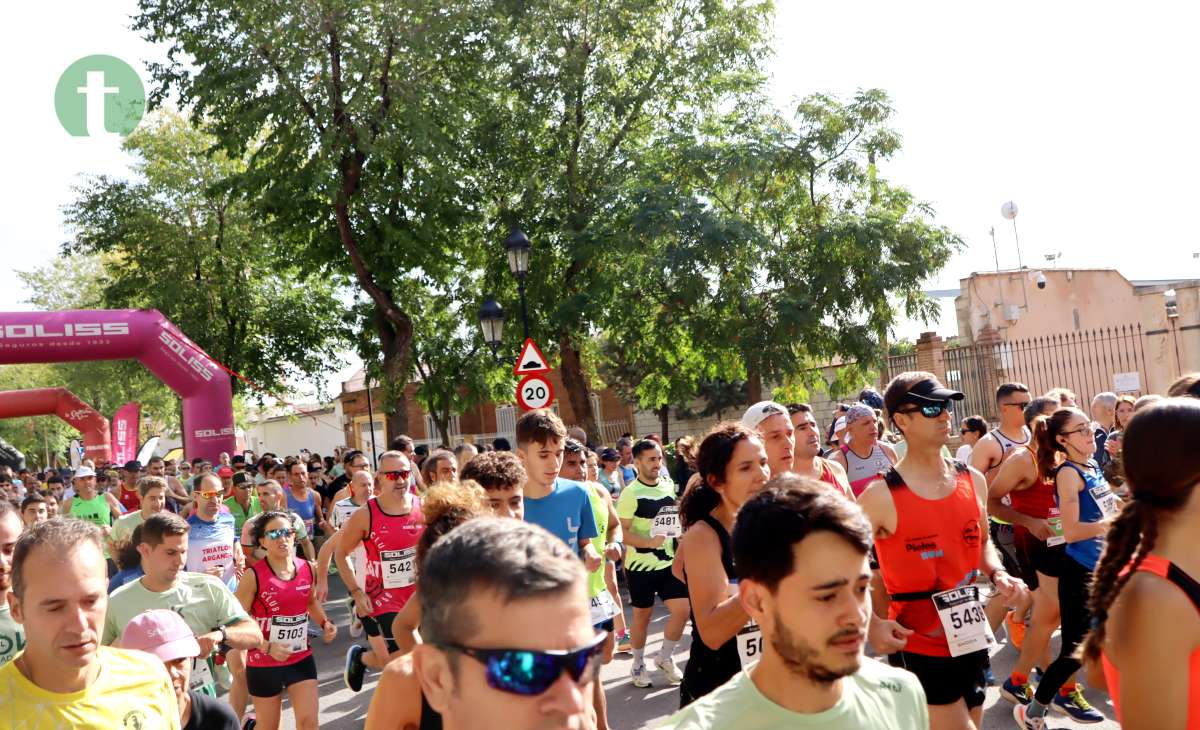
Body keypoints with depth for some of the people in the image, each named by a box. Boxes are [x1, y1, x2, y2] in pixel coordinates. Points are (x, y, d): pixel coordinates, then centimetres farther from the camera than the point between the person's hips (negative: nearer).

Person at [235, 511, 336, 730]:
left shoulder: (308, 569, -3)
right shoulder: (253, 576, -17)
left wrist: (325, 623, 1)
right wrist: (267, 647, -24)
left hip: (302, 659, 4)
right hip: (264, 663, -3)